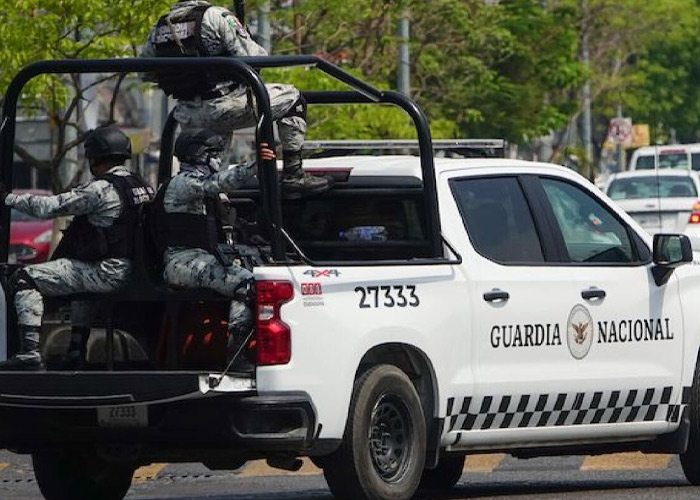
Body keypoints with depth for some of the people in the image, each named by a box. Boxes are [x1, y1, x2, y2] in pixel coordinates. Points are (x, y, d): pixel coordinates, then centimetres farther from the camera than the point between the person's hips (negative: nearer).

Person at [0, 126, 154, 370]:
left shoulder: (101, 189, -16)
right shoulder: (141, 187, 9)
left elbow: (48, 207, -14)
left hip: (107, 274, -9)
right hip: (132, 274, 9)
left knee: (24, 279, -8)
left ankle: (30, 352, -18)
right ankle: (76, 352, 37)